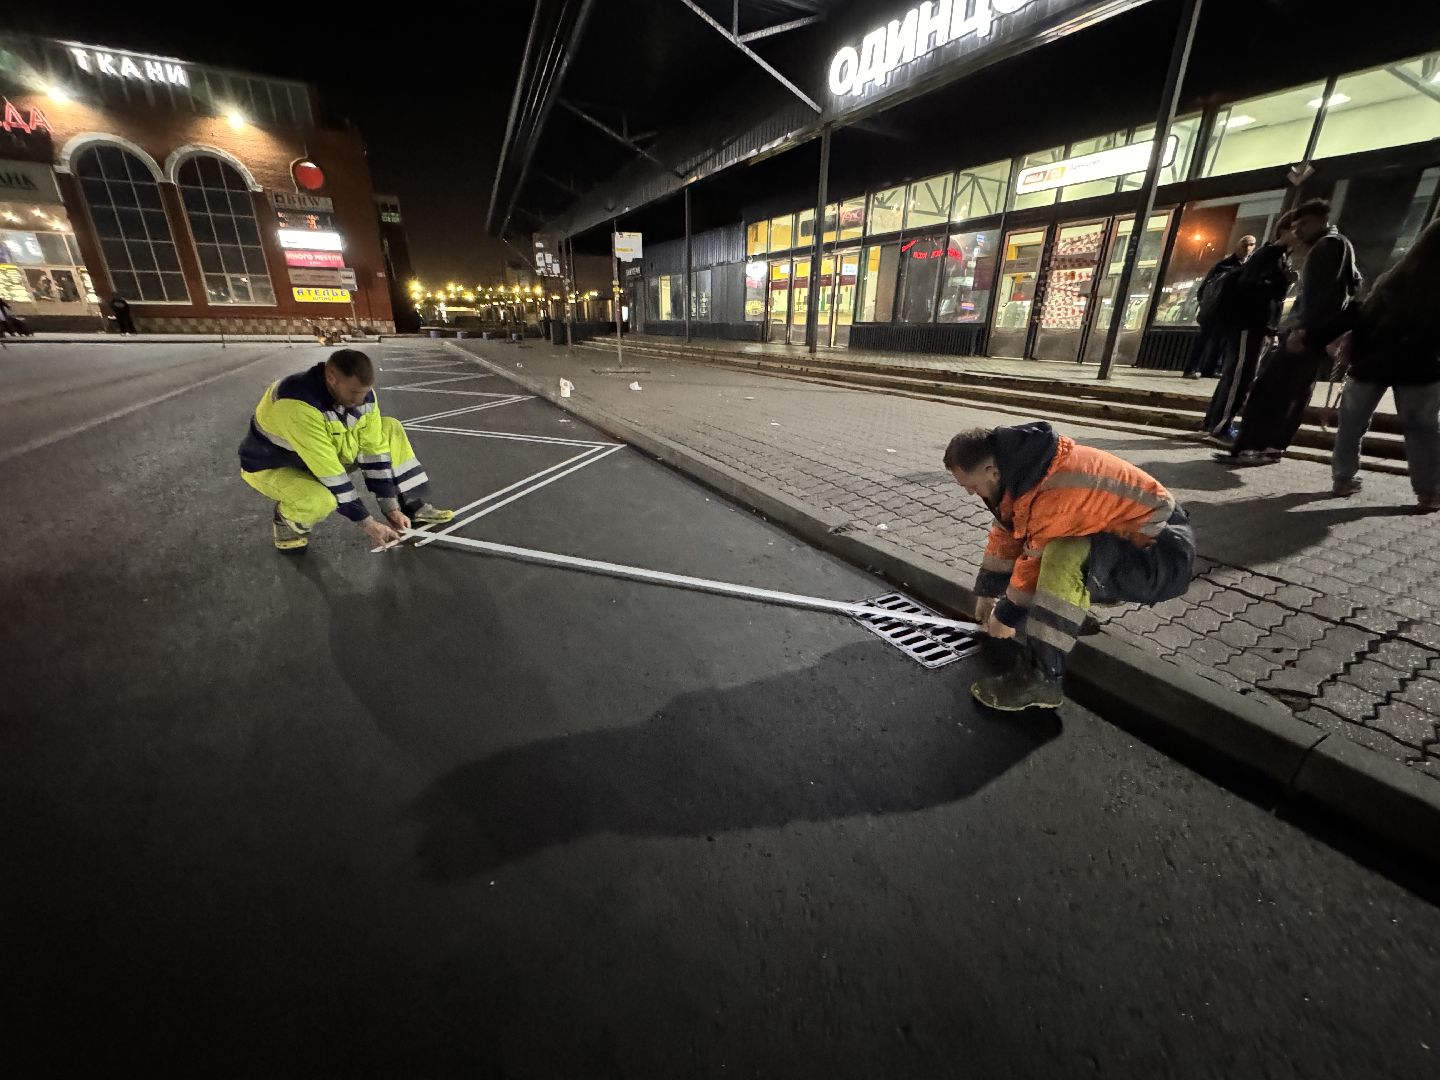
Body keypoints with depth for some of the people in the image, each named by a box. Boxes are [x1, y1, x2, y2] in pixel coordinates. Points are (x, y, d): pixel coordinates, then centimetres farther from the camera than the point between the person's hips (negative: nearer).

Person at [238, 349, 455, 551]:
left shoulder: (361, 393, -16)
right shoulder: (297, 404, -37)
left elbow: (375, 450, -13)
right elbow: (330, 473, -35)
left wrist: (391, 508, -15)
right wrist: (367, 524, -30)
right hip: (271, 467, -6)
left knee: (390, 430, -6)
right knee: (321, 500, -38)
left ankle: (412, 508, 1)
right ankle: (286, 520, -1)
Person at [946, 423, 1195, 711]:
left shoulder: (1055, 492, -32)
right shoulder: (1024, 467, -4)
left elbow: (1036, 563, -22)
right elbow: (1005, 532, 5)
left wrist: (1006, 616, -7)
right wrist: (986, 593, 11)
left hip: (1162, 557, -9)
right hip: (1128, 539, 9)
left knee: (1063, 557, -35)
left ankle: (1041, 677, -24)